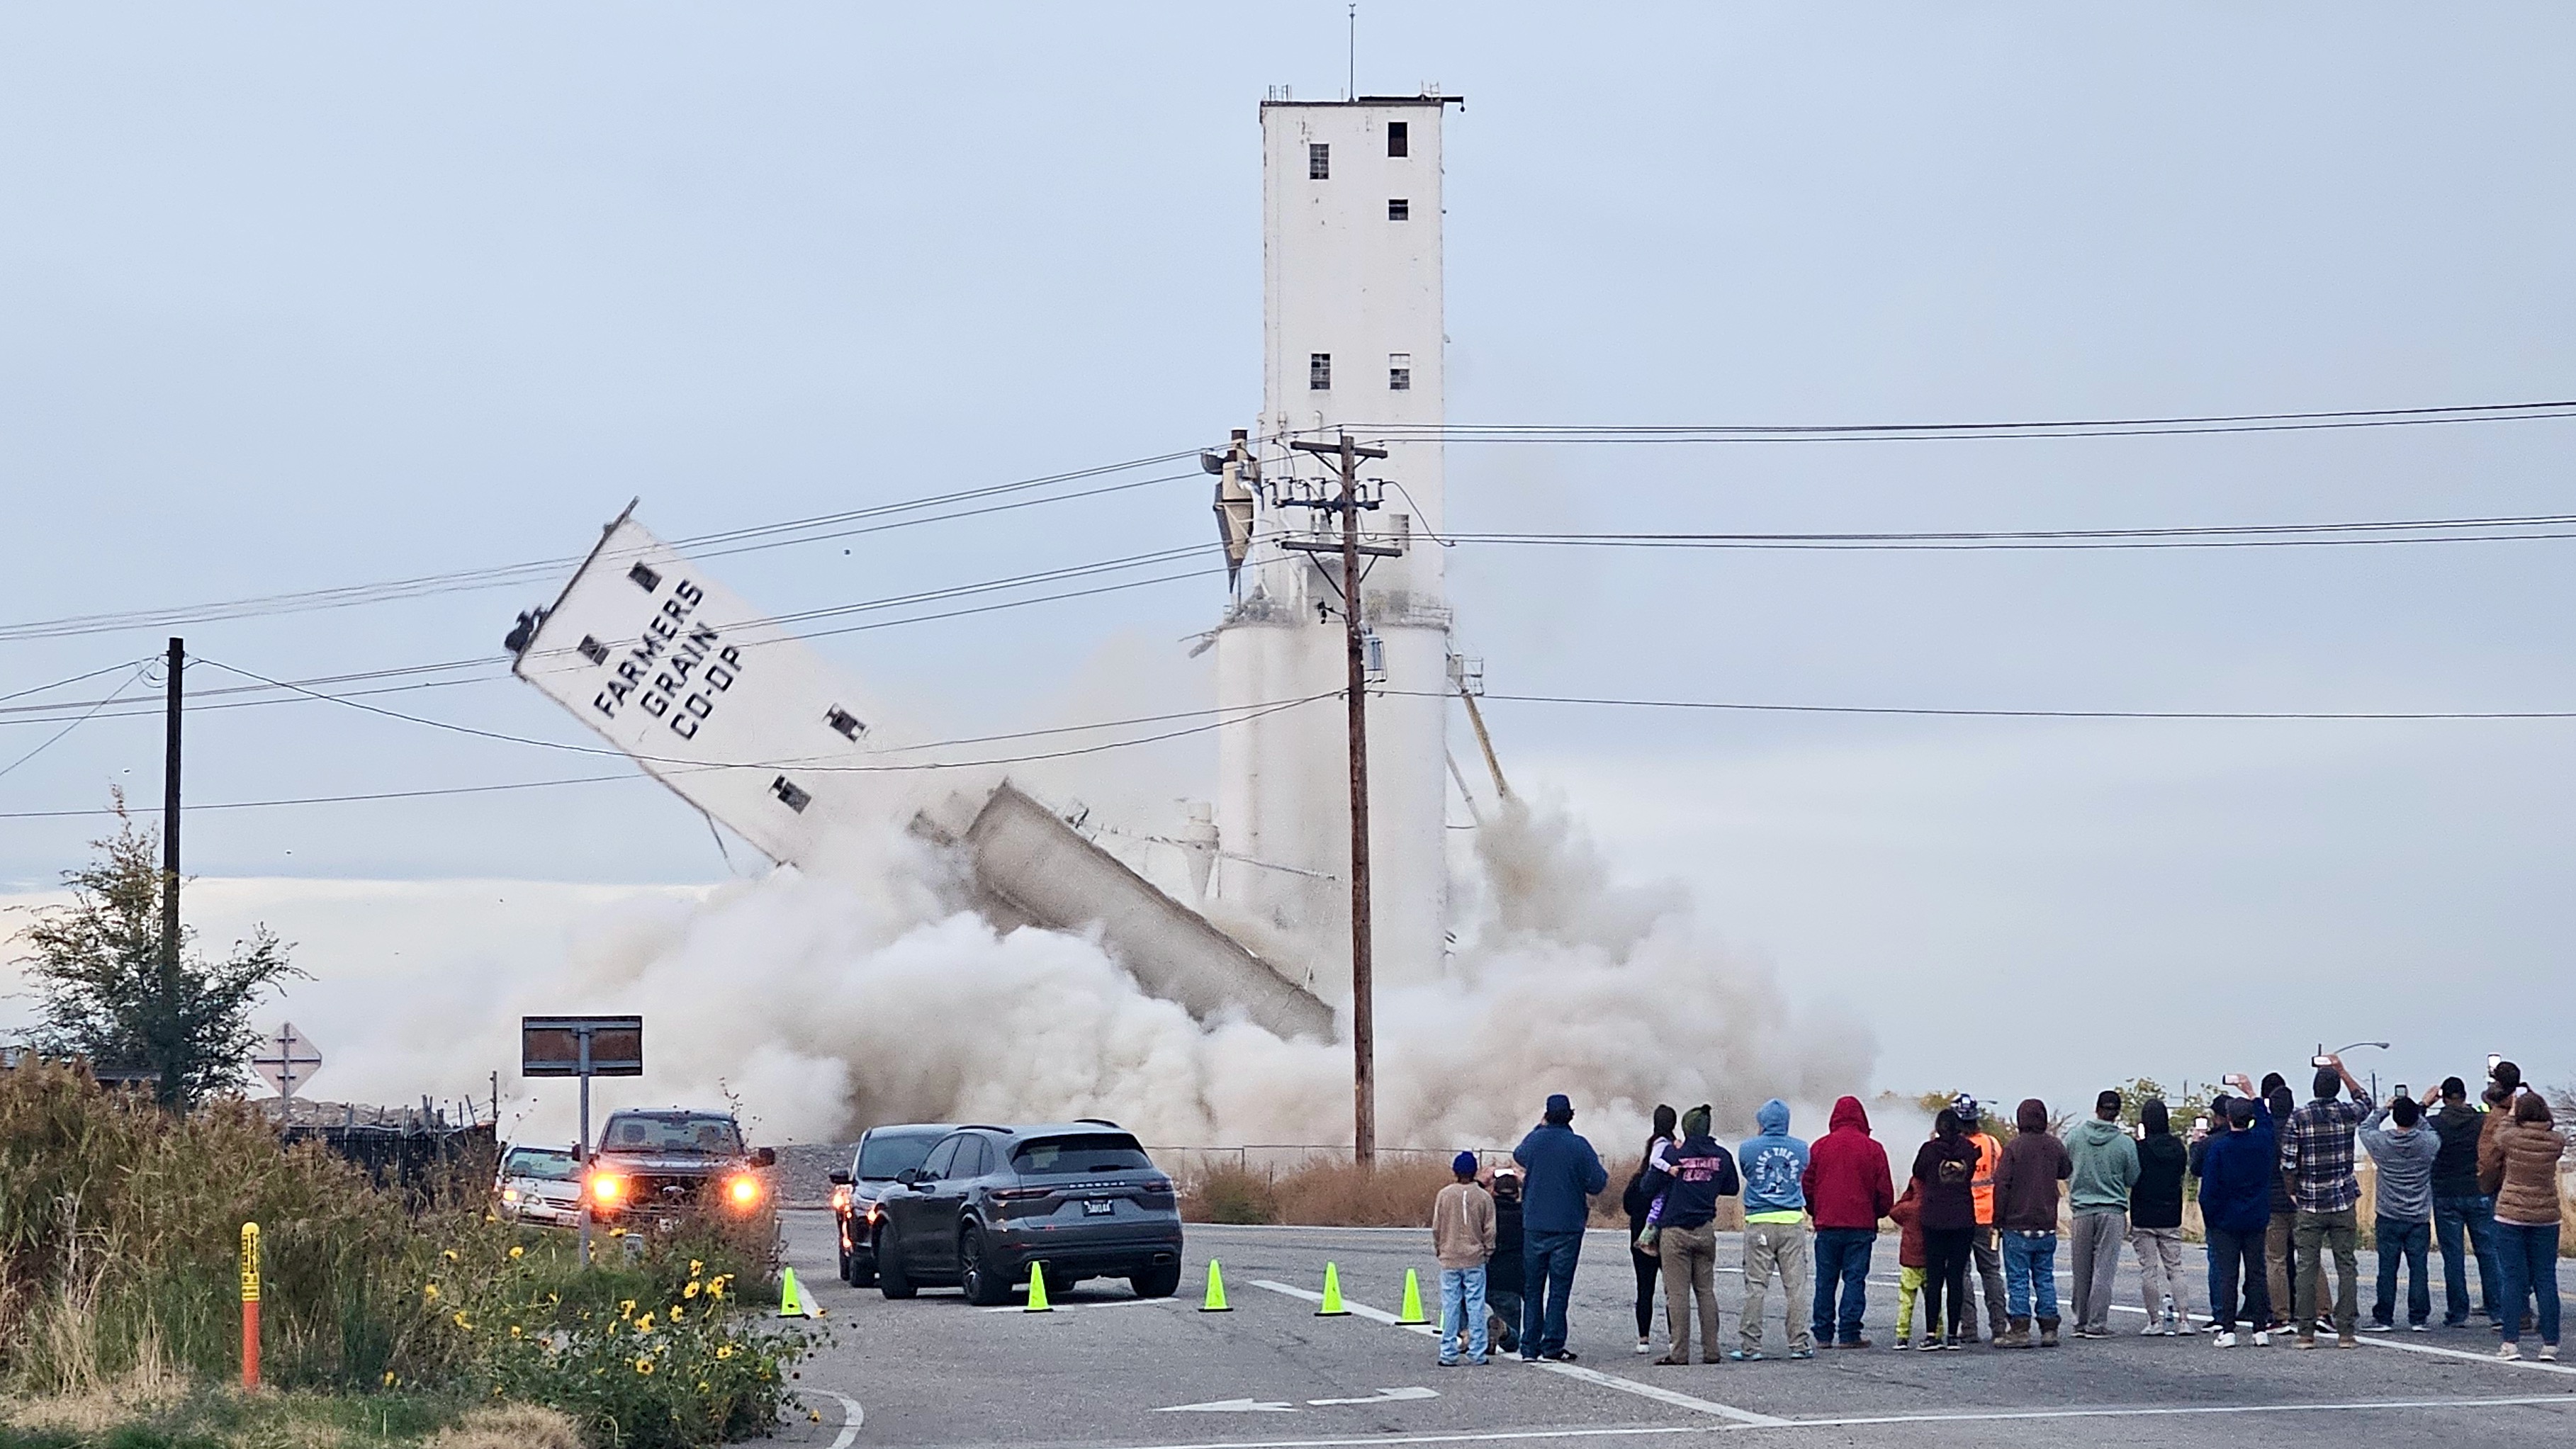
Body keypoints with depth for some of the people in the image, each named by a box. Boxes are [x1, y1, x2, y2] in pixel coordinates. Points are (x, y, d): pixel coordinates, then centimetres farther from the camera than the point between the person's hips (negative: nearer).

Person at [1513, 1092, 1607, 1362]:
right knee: (1560, 1288, 1)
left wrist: (1540, 1128, 28)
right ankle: (1553, 1345, -4)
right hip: (1568, 1226, -2)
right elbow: (1597, 1182, -11)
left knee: (1532, 1288, 9)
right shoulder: (1579, 1145, -9)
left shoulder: (1535, 1140, -1)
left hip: (1534, 1226, 2)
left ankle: (1529, 1347, 7)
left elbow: (1519, 1156, 22)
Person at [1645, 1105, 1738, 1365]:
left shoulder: (1674, 1154, -8)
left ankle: (1679, 1352, -5)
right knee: (1706, 1291, 11)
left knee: (1677, 1293, -2)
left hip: (1675, 1231, -4)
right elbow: (1732, 1188, 16)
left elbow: (1649, 1186, -3)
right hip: (1705, 1231, 4)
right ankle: (1711, 1350, 8)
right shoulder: (1722, 1156, 2)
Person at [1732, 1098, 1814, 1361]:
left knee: (1755, 1286, 1)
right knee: (1795, 1285, 5)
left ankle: (1750, 1346, 0)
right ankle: (1800, 1344, 5)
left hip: (1759, 1223, -1)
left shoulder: (1749, 1149, -4)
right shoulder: (1800, 1149, 1)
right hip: (1792, 1222, 1)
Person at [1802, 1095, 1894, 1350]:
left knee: (1825, 1281, 8)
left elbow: (1806, 1186, 5)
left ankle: (1823, 1333, 9)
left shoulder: (1820, 1148, 2)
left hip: (1827, 1225, 2)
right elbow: (1885, 1192, 0)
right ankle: (1849, 1334, -5)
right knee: (1855, 1279, 0)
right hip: (1861, 1225, -2)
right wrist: (1876, 1214, 18)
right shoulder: (1872, 1149, -2)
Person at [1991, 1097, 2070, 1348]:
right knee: (2045, 1278, 11)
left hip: (2018, 1226, -5)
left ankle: (2020, 1330, -4)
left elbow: (2001, 1185, -12)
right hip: (2047, 1227, 5)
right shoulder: (2054, 1147, 4)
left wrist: (1998, 1219, -4)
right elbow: (2066, 1170, 23)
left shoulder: (2013, 1148, -11)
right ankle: (2049, 1329, 10)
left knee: (2018, 1280, -2)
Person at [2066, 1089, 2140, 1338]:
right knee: (2104, 1269, -1)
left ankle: (2080, 1322, 15)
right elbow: (2133, 1180, 5)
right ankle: (2096, 1324, -4)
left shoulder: (2075, 1135, -1)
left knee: (2082, 1270, 11)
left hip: (2082, 1208, 2)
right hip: (2113, 1210, -2)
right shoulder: (2125, 1144, -6)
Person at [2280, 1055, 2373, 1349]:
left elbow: (2288, 1162, -9)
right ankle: (2345, 1332, 0)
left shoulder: (2299, 1117, -7)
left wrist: (2292, 1192, 7)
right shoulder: (2346, 1113, -1)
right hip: (2343, 1203, 1)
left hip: (2309, 1204, -1)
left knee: (2307, 1267, 2)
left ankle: (2306, 1332, 2)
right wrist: (2343, 1072, 29)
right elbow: (2365, 1101, 24)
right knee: (2346, 1267, 4)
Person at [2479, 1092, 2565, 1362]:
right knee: (2546, 1281, 6)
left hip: (2511, 1215, -2)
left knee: (2513, 1281, 1)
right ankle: (2550, 1344, 5)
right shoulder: (2557, 1141, -5)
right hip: (2546, 1216, 2)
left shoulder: (2506, 1137, -10)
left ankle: (2511, 1342, -1)